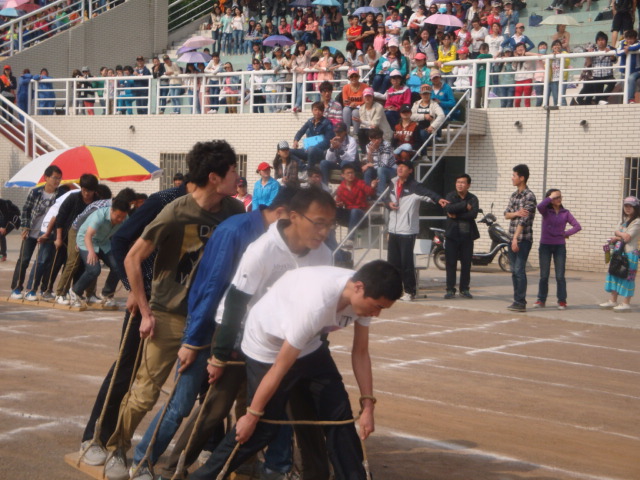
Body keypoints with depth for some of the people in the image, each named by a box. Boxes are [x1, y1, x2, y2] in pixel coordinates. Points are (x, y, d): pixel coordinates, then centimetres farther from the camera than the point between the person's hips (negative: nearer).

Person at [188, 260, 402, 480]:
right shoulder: (315, 305, -41)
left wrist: (367, 405, -8)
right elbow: (279, 369, -30)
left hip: (309, 345, 7)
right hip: (267, 349, -7)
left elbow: (360, 353, -4)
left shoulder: (362, 294, -20)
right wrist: (252, 416, -20)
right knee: (261, 428, -3)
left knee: (340, 413, 0)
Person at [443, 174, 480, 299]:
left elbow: (473, 213, -13)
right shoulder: (450, 196, 3)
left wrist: (456, 215, -15)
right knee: (450, 263, -1)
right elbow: (448, 208, -17)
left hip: (467, 235, 1)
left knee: (466, 264, 4)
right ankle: (450, 290, 4)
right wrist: (465, 205, -15)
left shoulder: (473, 198, 4)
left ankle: (464, 289, 13)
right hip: (452, 234, -1)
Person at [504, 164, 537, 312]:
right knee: (514, 270, 10)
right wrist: (516, 213, -13)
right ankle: (517, 300, 16)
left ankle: (520, 302, -9)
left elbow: (524, 219, -18)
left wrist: (516, 238, -24)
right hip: (513, 238, 8)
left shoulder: (529, 196, -11)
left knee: (519, 270, -10)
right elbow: (506, 214, 10)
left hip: (523, 239, -8)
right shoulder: (514, 195, 15)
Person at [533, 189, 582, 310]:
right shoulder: (546, 211, -1)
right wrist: (550, 197, -16)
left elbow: (577, 226, -3)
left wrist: (566, 233, -11)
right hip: (545, 246, 0)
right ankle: (541, 300, 13)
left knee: (560, 276, 0)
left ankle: (562, 301, 7)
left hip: (560, 246, 0)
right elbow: (540, 206, -25)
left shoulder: (565, 213, 3)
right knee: (544, 276, 5)